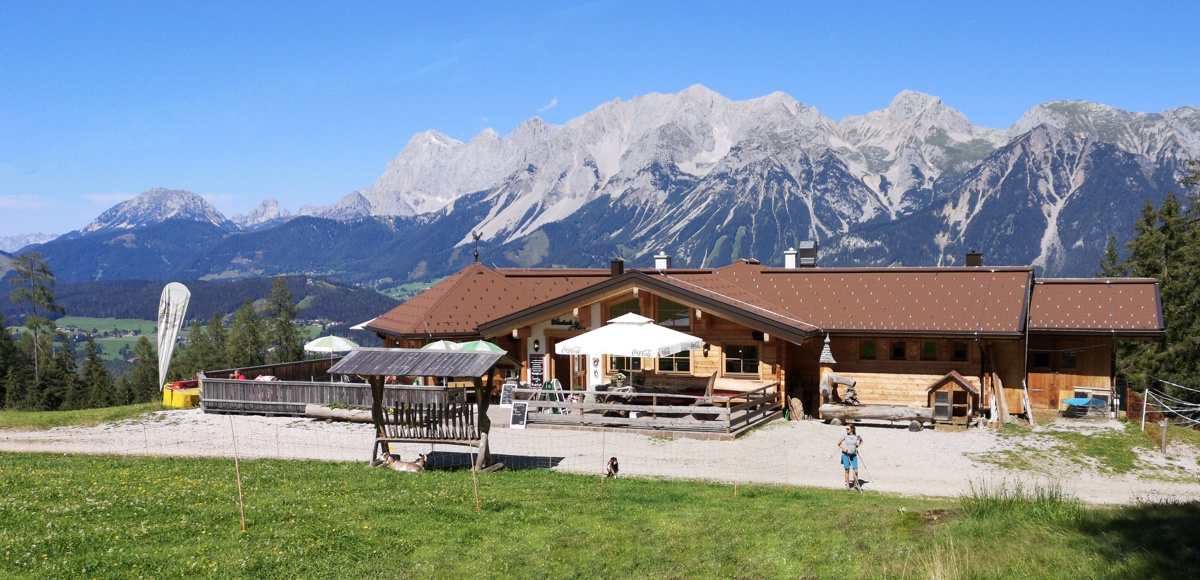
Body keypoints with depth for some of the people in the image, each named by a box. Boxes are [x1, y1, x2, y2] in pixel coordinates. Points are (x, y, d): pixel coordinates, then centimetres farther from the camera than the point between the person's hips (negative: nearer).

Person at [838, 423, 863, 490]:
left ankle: (856, 484, 16)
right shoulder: (845, 436, -6)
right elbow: (838, 443, 3)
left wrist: (857, 447, 6)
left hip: (853, 455, 1)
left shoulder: (856, 436, -2)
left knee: (856, 471, -3)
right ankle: (847, 485, 13)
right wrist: (843, 448, -11)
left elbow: (861, 441, 19)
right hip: (846, 455, -1)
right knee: (847, 470, 1)